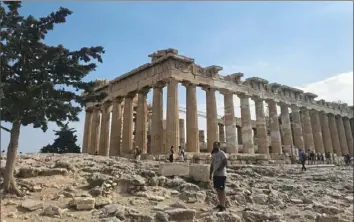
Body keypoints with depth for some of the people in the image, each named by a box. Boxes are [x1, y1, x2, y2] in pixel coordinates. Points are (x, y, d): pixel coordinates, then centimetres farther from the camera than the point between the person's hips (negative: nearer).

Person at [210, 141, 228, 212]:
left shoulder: (222, 153, -10)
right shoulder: (213, 155, 15)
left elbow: (225, 163, -18)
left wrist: (219, 169, -21)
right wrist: (211, 174, 13)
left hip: (221, 175, -8)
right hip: (215, 175, 8)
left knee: (221, 190, -4)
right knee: (217, 190, 14)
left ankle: (223, 206, 1)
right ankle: (220, 204, 26)